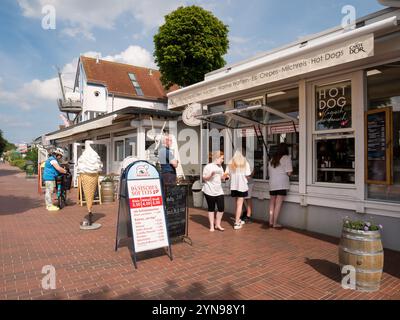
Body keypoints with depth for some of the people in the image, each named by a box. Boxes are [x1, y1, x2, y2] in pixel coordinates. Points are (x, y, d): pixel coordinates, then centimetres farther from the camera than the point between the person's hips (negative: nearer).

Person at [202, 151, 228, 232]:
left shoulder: (220, 167, 12)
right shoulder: (208, 166, -9)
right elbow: (204, 178, -7)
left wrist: (224, 176, -3)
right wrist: (211, 175, -24)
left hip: (219, 191, 6)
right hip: (209, 191, -5)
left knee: (221, 208, 1)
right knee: (211, 208, 6)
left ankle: (218, 224, 20)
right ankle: (212, 225, 20)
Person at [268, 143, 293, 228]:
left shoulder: (272, 159, 12)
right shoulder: (286, 158, -4)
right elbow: (289, 172, -10)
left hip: (272, 184, 5)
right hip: (282, 184, -5)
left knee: (272, 203, 13)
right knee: (278, 204, -1)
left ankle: (271, 221, 18)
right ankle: (275, 223, 2)